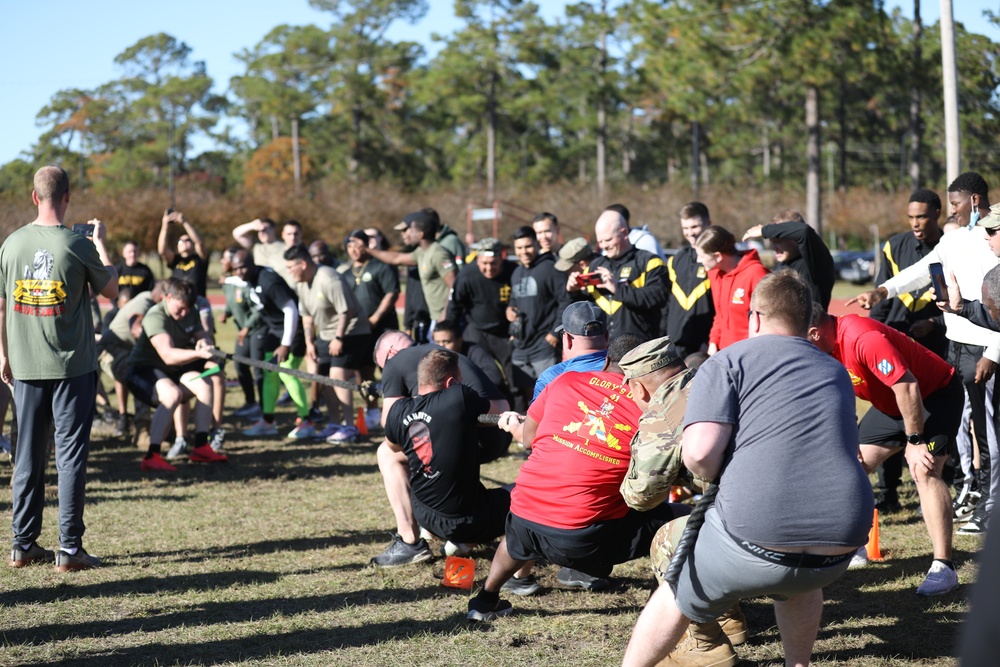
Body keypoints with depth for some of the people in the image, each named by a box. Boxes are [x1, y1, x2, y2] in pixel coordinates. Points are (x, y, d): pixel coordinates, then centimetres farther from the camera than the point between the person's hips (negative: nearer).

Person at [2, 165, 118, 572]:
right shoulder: (78, 246, -11)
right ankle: (70, 549, 0)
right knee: (71, 455, 0)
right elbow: (110, 291, 3)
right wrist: (101, 244, 15)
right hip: (73, 366, -4)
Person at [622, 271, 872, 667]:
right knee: (800, 584, 39)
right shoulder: (836, 372, 22)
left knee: (677, 596, 22)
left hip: (758, 536, -5)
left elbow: (700, 452, -10)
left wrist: (713, 479, 12)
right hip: (838, 552, 5)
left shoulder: (727, 362, 4)